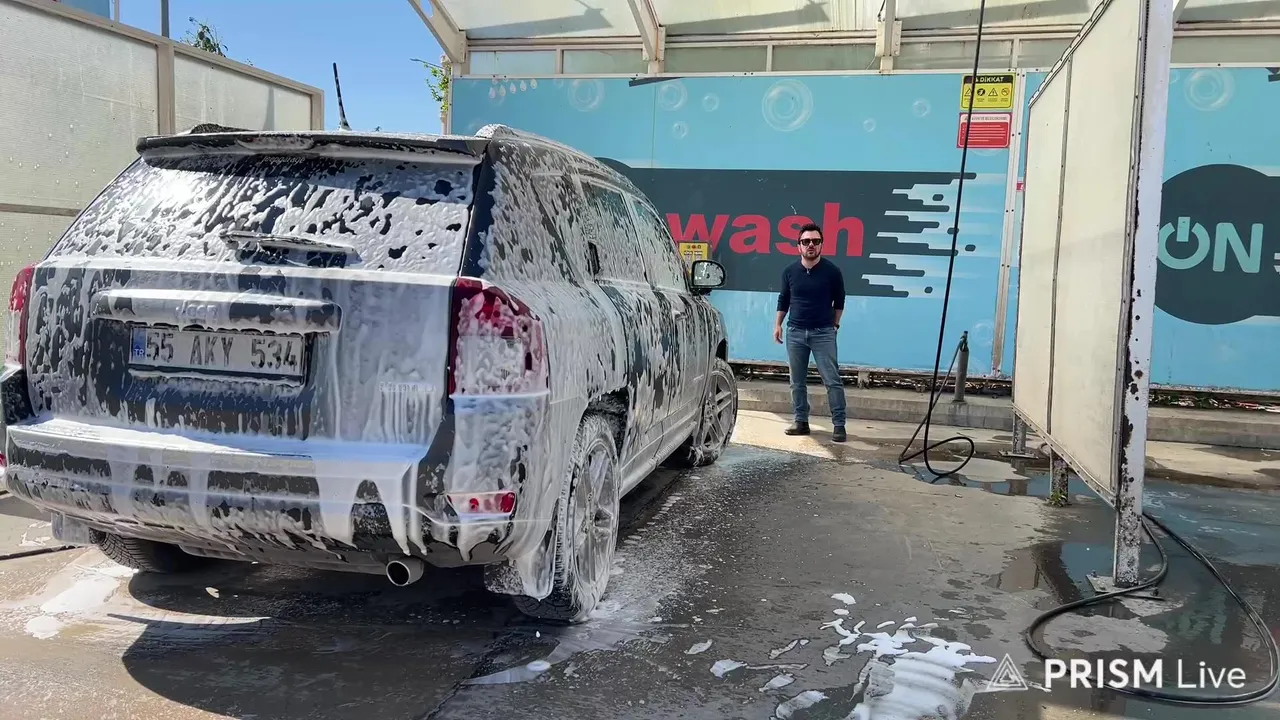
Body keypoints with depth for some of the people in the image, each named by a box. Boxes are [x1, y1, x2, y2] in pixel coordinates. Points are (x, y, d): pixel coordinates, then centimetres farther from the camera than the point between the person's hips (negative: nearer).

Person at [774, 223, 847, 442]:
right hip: (795, 332, 3)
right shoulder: (790, 271, 1)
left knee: (832, 380, -6)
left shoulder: (832, 271, -5)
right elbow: (783, 299, 14)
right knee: (797, 382, 7)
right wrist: (778, 325, 10)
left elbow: (839, 301, 7)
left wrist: (834, 325, 8)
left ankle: (839, 425, -2)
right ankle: (801, 422, 17)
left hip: (823, 332, -3)